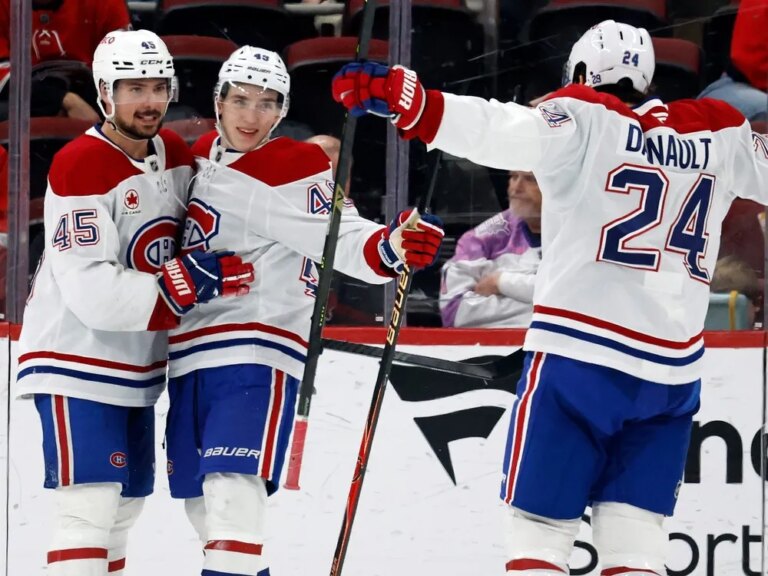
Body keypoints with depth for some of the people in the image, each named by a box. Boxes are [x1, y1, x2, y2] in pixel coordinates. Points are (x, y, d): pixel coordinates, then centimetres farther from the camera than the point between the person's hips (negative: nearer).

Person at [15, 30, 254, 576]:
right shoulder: (80, 168, -21)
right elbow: (95, 294, -27)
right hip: (76, 361, -8)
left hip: (137, 364, 8)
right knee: (90, 507, -16)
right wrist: (192, 280, -29)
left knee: (126, 502, 17)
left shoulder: (178, 154, 4)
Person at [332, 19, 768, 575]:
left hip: (579, 360, -4)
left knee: (539, 526, 1)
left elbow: (501, 131, -20)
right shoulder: (720, 134, 9)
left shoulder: (584, 121, -3)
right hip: (673, 372, 4)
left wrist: (400, 96, -27)